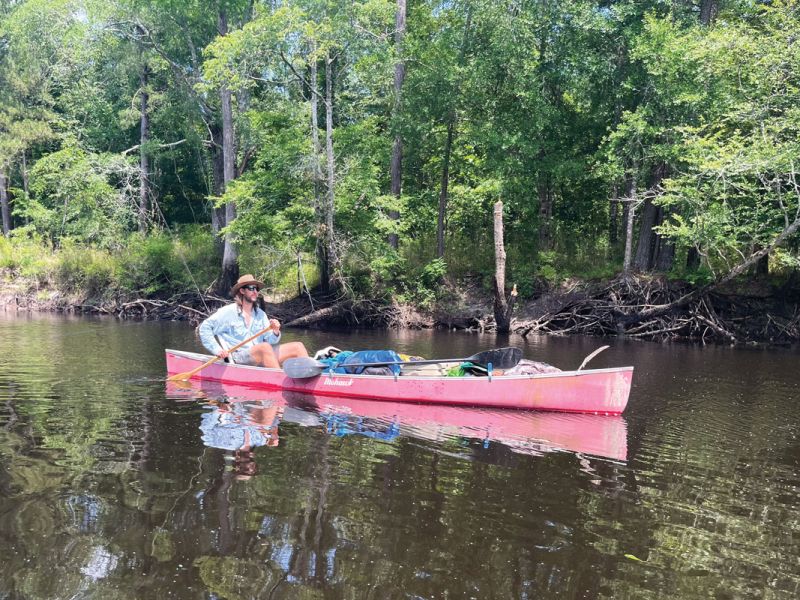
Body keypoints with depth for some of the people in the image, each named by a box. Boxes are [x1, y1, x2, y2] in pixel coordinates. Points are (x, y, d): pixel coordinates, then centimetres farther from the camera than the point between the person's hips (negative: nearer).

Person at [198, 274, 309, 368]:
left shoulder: (260, 314, 17)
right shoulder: (228, 312, 0)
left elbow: (269, 340, 11)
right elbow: (205, 327, -4)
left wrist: (275, 332, -12)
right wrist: (217, 350, -13)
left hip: (262, 356, 7)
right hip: (238, 358, -6)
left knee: (297, 346, -7)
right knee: (265, 347, -36)